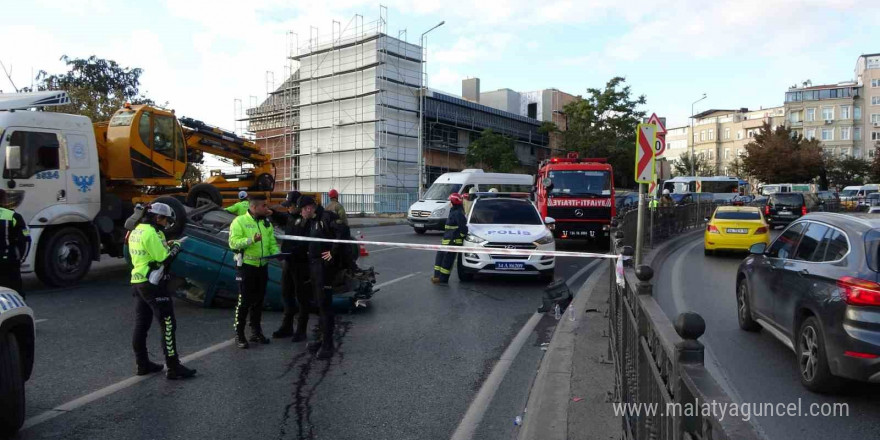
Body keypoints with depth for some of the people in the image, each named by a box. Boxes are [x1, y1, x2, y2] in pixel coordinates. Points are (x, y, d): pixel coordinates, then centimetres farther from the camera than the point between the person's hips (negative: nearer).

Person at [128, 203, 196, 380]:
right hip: (152, 285, -10)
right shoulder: (151, 233, -17)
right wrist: (176, 246, -4)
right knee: (168, 325, -6)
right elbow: (163, 259, -18)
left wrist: (166, 245, 9)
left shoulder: (136, 231, 13)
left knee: (141, 325, 14)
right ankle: (173, 368, -5)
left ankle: (143, 364, 23)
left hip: (138, 283, 10)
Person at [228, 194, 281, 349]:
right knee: (244, 301, -1)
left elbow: (272, 242, 9)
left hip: (262, 266, 6)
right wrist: (251, 239, -30)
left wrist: (276, 253, -11)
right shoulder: (239, 221, -10)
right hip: (246, 266, -6)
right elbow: (233, 243, -18)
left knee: (258, 301, 14)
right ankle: (239, 335, 11)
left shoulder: (266, 223, 9)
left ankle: (256, 332, 26)